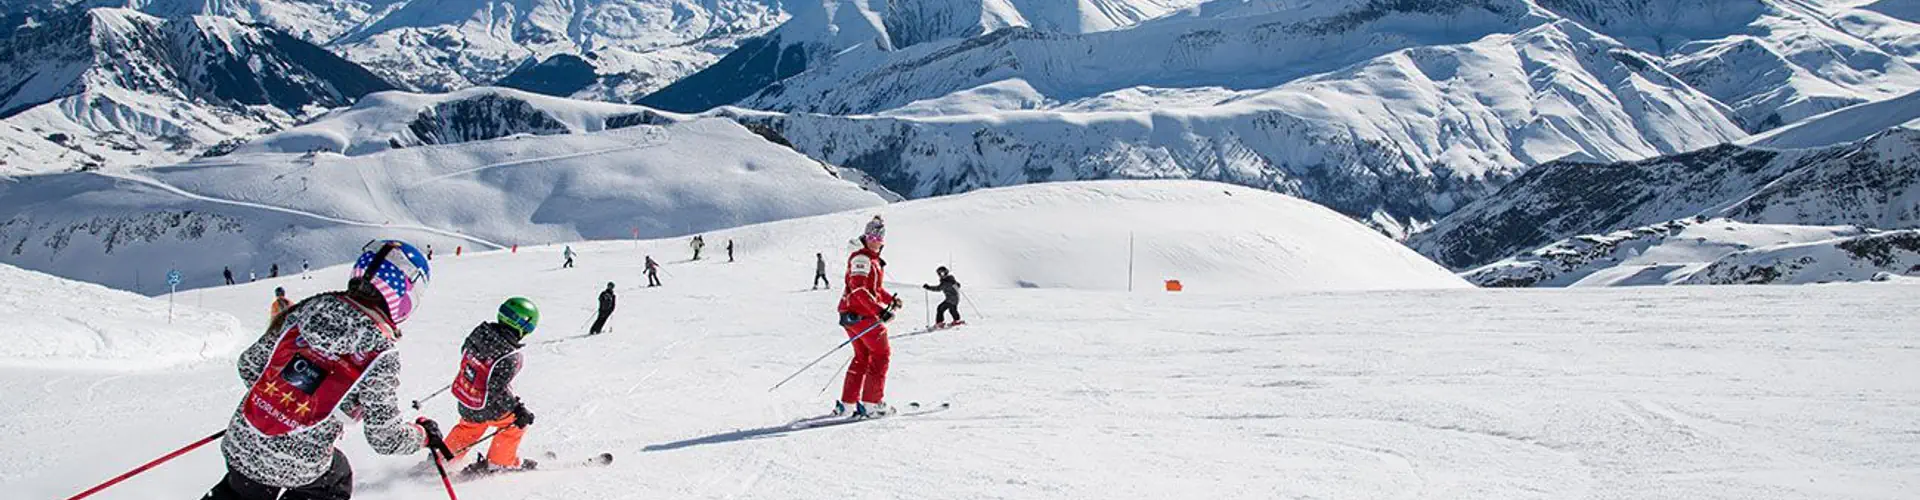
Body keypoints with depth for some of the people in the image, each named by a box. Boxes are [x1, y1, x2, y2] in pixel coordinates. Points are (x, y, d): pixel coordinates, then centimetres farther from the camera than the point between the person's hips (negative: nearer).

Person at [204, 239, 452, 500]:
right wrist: (425, 435, 5)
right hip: (297, 468, -5)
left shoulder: (307, 310, -5)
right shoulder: (380, 356, -20)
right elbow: (385, 436, -15)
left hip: (240, 444, 5)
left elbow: (250, 364, 5)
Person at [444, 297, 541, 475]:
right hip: (486, 408, -7)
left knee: (469, 427, 34)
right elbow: (498, 388, -31)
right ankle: (499, 462, 32)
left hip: (463, 397, 7)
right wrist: (518, 409, -21)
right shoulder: (511, 358, -31)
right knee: (517, 423, 19)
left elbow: (465, 350, 9)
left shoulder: (481, 331, -10)